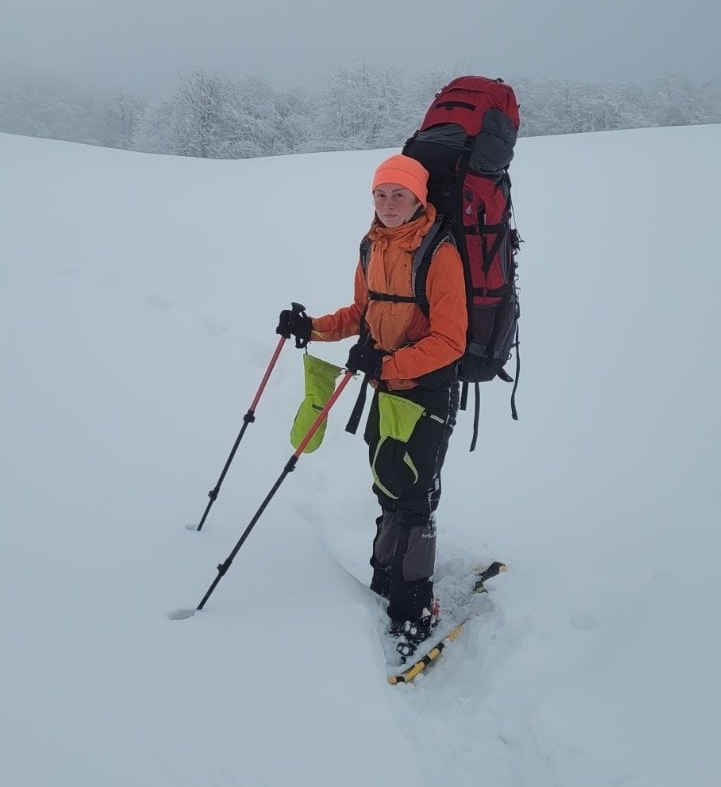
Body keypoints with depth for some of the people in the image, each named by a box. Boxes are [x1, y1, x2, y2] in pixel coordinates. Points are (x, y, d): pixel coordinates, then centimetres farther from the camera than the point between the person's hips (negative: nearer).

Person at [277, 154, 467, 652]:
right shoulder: (374, 247, 5)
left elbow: (449, 341, -21)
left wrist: (388, 363, -30)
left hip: (429, 391, -7)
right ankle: (385, 581, 36)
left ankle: (414, 613, 9)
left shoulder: (440, 253, -18)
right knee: (388, 487, 17)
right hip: (386, 388, 7)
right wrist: (313, 328, 1)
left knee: (411, 495, -5)